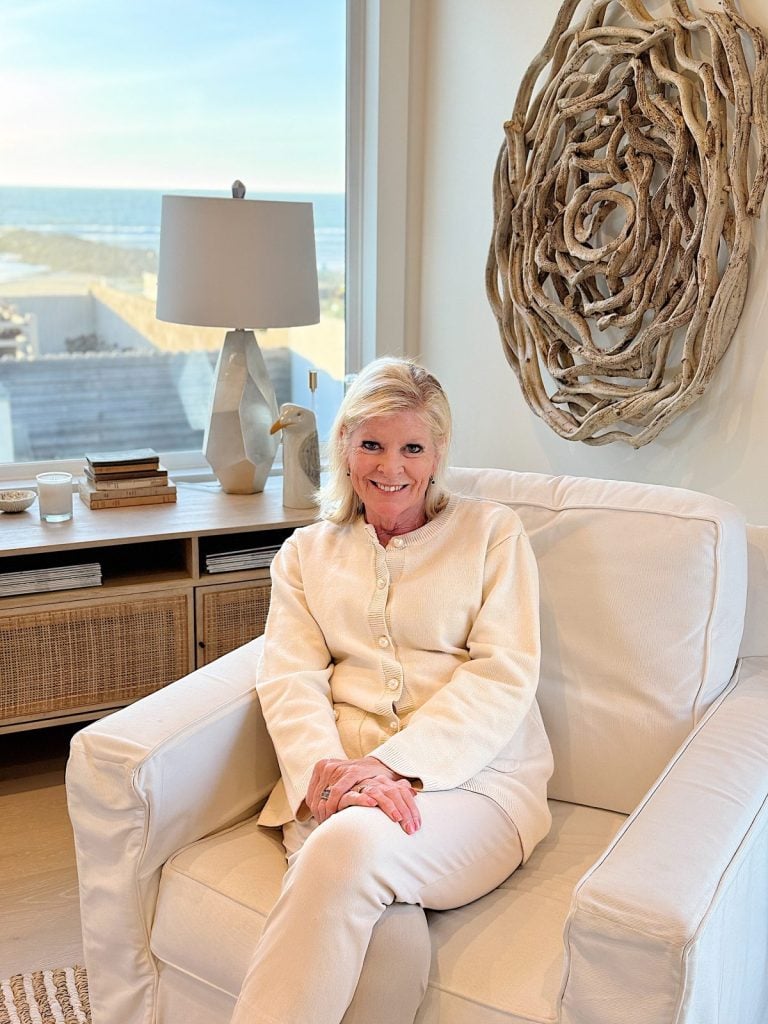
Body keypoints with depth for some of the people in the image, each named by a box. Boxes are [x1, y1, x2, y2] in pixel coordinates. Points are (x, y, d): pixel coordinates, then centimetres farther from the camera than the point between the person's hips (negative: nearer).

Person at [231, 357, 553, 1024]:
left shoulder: (492, 532, 12)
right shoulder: (307, 552, 21)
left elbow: (504, 676, 0)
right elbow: (290, 677, 7)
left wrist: (396, 764, -14)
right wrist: (324, 768, -15)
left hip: (473, 777, -1)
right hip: (338, 780, 2)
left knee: (355, 841, -35)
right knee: (389, 934, -32)